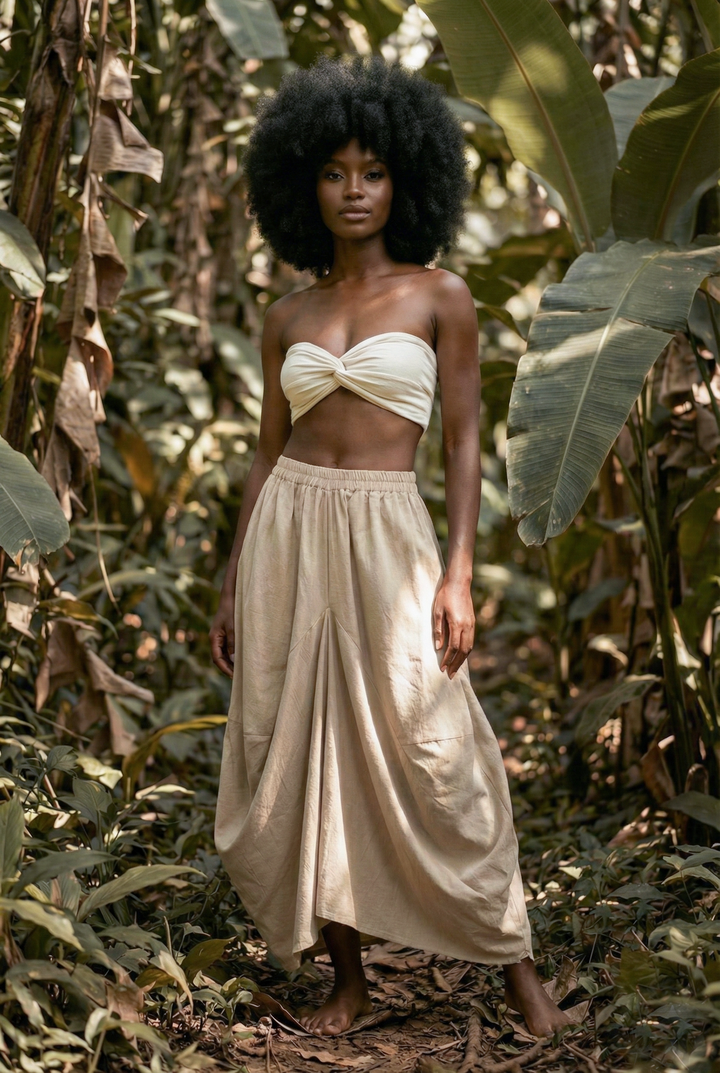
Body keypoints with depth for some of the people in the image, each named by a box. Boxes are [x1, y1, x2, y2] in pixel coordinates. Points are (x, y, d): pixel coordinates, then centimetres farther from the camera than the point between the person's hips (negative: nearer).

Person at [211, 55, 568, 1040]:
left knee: (433, 758, -4)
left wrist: (459, 572, -10)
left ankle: (517, 969, 12)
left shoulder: (439, 295, 2)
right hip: (288, 537, 4)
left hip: (387, 538, -4)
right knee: (301, 757, 5)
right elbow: (269, 451, 14)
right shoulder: (288, 317, 11)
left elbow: (463, 441, -1)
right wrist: (232, 586, 11)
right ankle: (348, 978, 18)